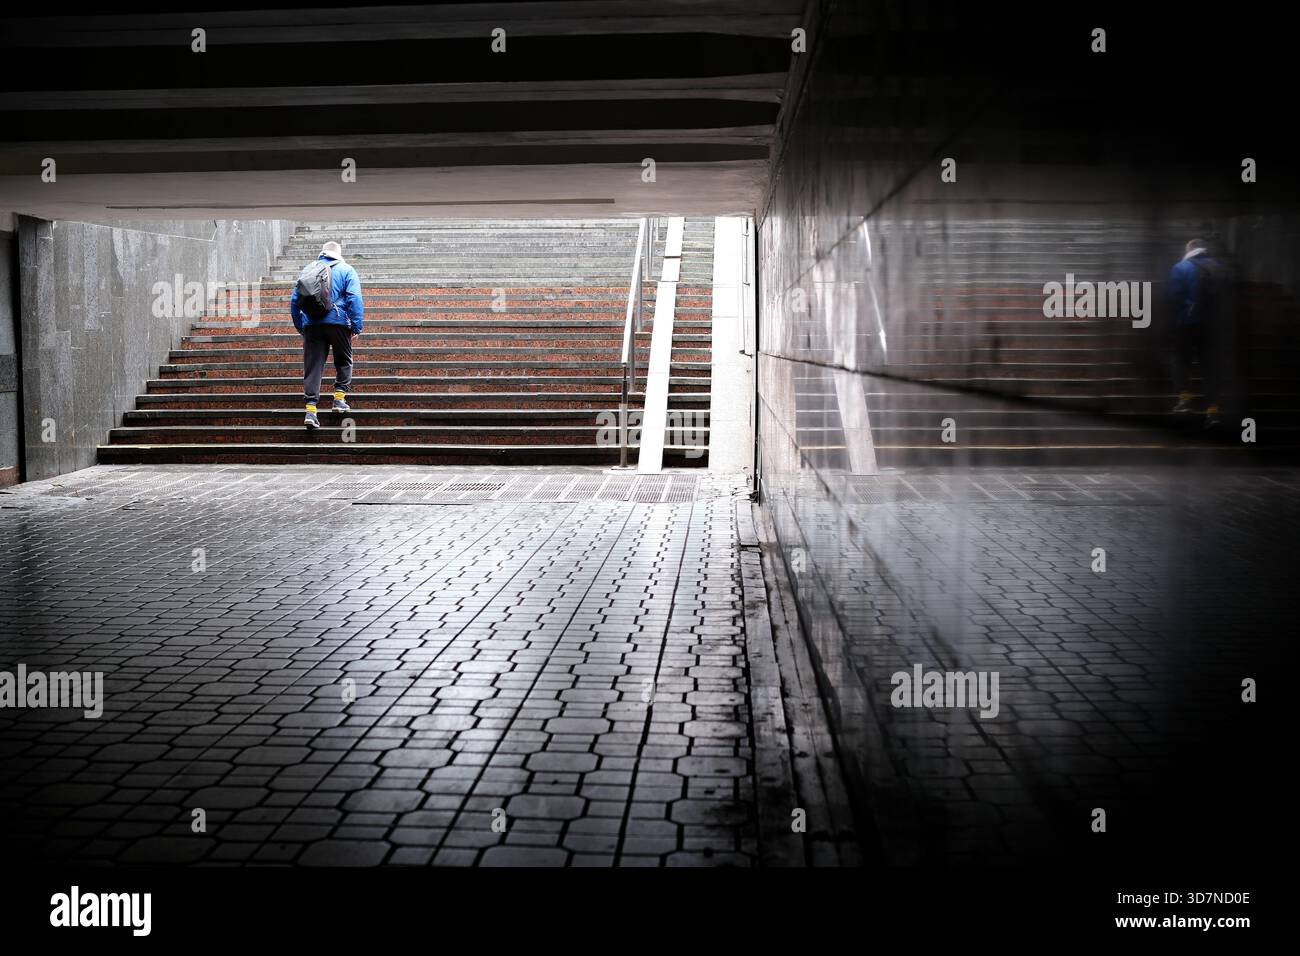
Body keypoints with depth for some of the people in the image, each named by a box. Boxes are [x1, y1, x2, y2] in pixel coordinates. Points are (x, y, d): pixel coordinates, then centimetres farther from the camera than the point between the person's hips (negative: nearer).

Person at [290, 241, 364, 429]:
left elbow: (294, 301, 15)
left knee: (312, 366, 2)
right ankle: (339, 399, 12)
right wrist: (356, 327, -6)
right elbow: (354, 298, -6)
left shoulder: (307, 270, 17)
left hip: (311, 324, 2)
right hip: (338, 322, -2)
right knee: (343, 361, 18)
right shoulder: (346, 270, 7)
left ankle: (310, 410, -8)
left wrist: (300, 327, 21)